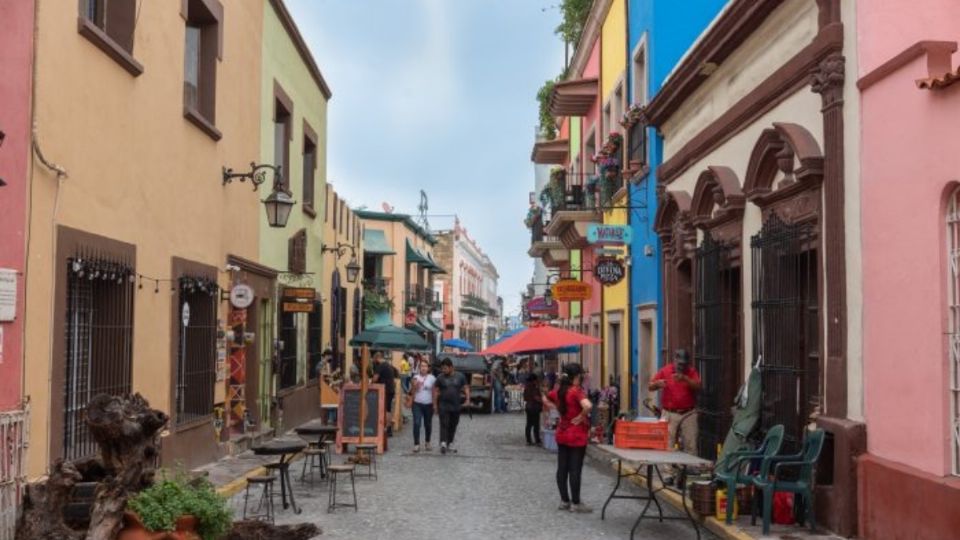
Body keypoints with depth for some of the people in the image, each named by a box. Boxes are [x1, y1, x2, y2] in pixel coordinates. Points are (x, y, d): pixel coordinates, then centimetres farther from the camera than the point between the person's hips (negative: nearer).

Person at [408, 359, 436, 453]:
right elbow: (412, 392, 3)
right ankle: (416, 444, -10)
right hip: (417, 404, -1)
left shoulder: (432, 378, 1)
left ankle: (427, 443, 30)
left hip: (428, 404, 1)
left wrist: (435, 403, -1)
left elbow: (434, 392, 4)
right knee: (417, 424, -12)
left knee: (428, 424, 12)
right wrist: (414, 386, -15)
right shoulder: (415, 378, 2)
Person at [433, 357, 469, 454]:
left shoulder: (460, 376, 4)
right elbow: (435, 390, 3)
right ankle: (443, 443, -23)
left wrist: (467, 399, -8)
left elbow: (466, 388, 6)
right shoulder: (440, 377, 1)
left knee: (453, 426, 10)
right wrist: (435, 404, -2)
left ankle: (450, 444, 22)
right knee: (444, 425, -13)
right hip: (443, 406, -2)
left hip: (456, 406, 2)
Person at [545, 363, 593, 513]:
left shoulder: (559, 391, 4)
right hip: (576, 436, -7)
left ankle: (564, 500, 19)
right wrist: (582, 416, -19)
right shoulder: (576, 391, -18)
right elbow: (588, 406, -36)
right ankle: (576, 503, 5)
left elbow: (546, 400, 23)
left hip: (562, 434, 7)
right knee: (575, 470, -1)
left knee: (562, 468, 10)